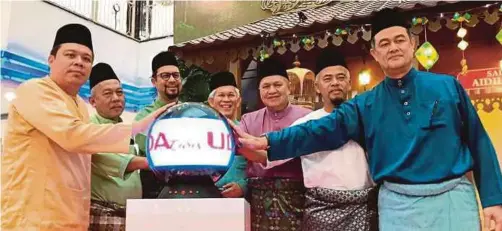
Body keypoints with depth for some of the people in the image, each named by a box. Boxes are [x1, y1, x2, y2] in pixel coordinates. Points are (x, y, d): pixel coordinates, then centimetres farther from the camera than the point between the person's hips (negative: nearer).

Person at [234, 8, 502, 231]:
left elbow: (478, 143, 5)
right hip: (398, 204, 1)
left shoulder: (448, 86, 3)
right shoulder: (366, 105, 4)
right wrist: (266, 142, -14)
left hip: (453, 197, 0)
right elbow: (323, 130, -4)